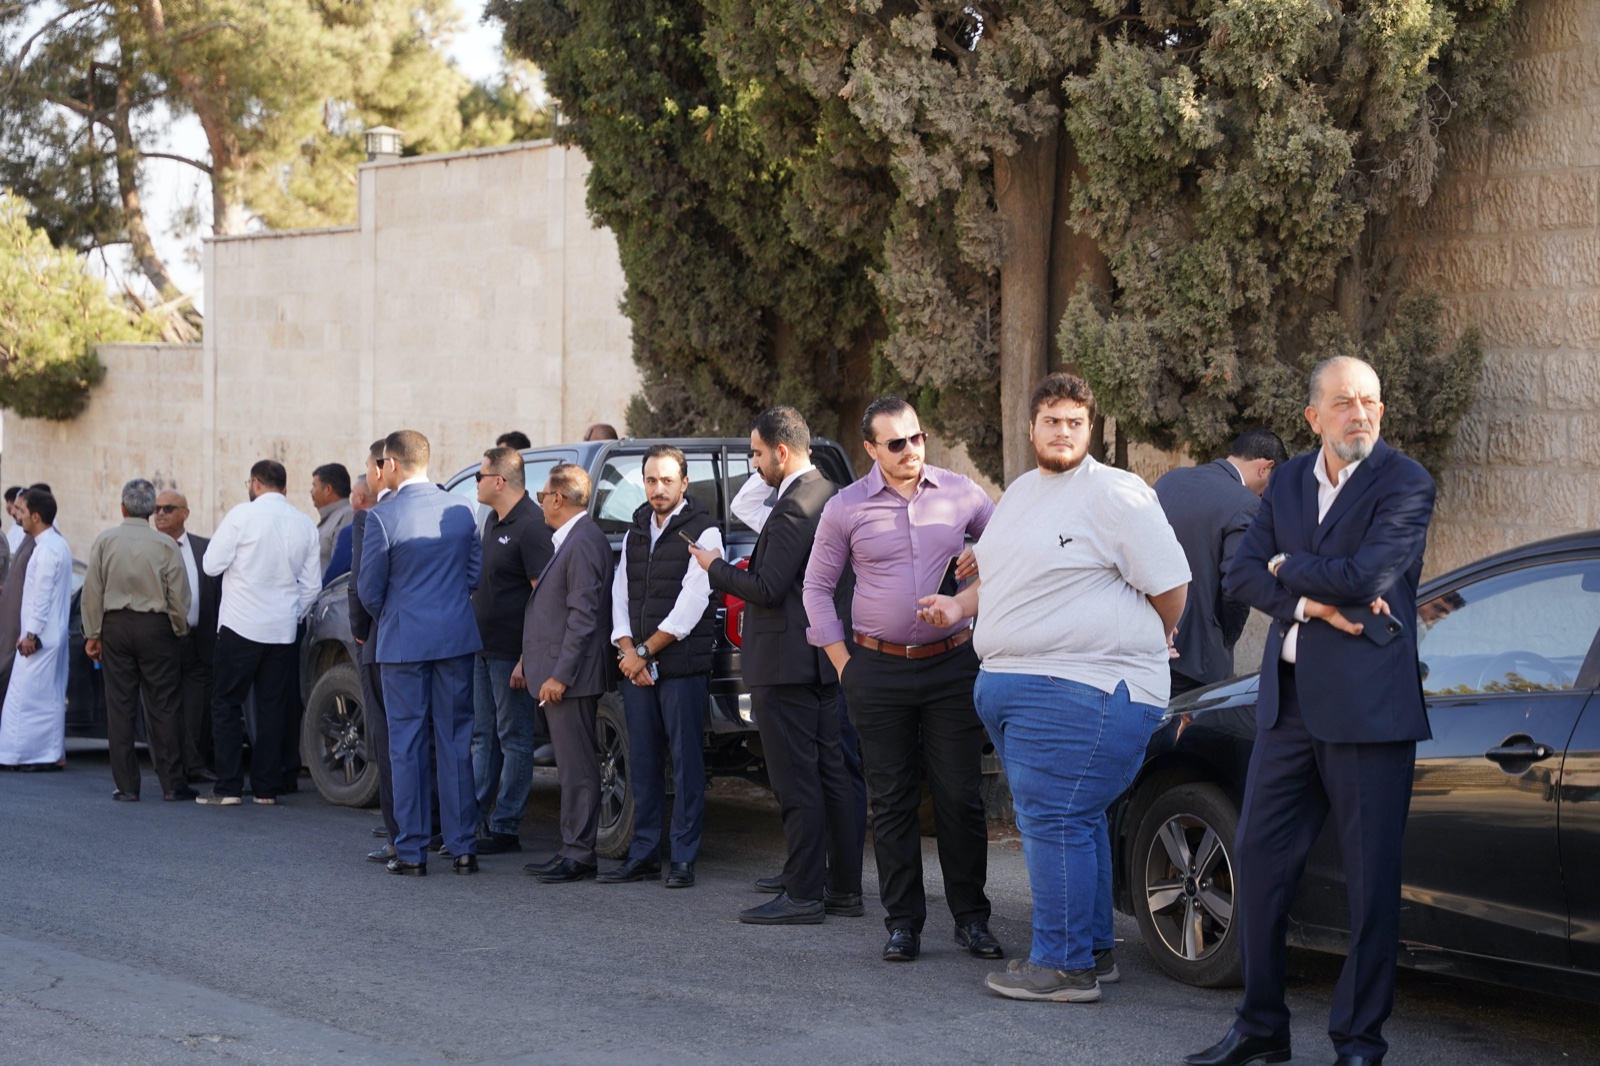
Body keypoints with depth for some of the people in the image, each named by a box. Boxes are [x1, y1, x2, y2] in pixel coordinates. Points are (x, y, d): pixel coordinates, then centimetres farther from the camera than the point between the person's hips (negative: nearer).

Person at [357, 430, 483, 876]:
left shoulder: (382, 517, -12)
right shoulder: (463, 510, 1)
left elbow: (370, 589, -4)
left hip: (405, 640, -4)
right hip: (457, 637, 4)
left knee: (407, 744, 3)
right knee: (456, 741, 8)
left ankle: (411, 851, 5)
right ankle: (463, 847, 9)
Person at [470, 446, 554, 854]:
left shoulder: (530, 526, -17)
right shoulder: (494, 521, 12)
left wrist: (527, 659, -21)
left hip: (512, 652, -9)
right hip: (484, 648, 9)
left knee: (514, 740, 0)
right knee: (483, 736, 14)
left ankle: (504, 829, 5)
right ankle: (474, 820, 21)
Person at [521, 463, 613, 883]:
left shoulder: (584, 542, -15)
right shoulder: (568, 541, 18)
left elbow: (583, 615, -20)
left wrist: (560, 675, -21)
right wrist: (530, 662, 22)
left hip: (569, 678, -11)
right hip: (556, 676, 11)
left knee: (577, 768, -6)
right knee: (571, 767, 13)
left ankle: (579, 855, -3)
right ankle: (572, 849, 18)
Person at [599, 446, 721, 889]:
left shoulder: (702, 531, -6)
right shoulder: (635, 532, 15)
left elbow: (691, 603, -12)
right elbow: (621, 594, 13)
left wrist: (647, 651, -10)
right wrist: (628, 651, -2)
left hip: (683, 665, -6)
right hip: (635, 665, 6)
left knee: (685, 760, -3)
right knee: (642, 761, 8)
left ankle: (683, 858, 1)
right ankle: (644, 854, 14)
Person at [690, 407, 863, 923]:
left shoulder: (794, 507, -19)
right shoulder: (828, 494, 12)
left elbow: (767, 589, -21)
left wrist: (716, 567, -6)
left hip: (785, 663, -10)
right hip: (823, 660, 10)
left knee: (797, 784, -5)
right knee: (831, 774, 12)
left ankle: (803, 895, -1)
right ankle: (843, 888, 18)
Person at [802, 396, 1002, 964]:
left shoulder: (961, 494, 2)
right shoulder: (846, 508, 1)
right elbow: (817, 585, 10)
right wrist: (842, 661, 4)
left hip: (952, 663, 0)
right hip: (879, 671, 0)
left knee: (960, 795, 1)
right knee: (892, 800, 4)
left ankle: (971, 918, 11)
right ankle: (903, 922, 11)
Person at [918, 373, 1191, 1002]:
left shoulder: (1115, 495, -9)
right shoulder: (1019, 495, 18)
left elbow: (1169, 583, -9)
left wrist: (1135, 651, 0)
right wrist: (961, 606, 16)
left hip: (1081, 690, -9)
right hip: (1007, 687, 9)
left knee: (1052, 821, -10)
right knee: (1074, 821, 15)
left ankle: (1064, 964, -3)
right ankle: (1094, 951, 23)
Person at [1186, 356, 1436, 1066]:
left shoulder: (1405, 482, -7)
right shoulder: (1288, 482, 12)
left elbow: (1366, 575, -20)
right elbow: (1241, 574, 4)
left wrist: (1287, 566, -3)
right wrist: (1309, 601, -13)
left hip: (1367, 706, -6)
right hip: (1289, 698, 6)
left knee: (1371, 875, 1)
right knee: (1257, 856, 9)